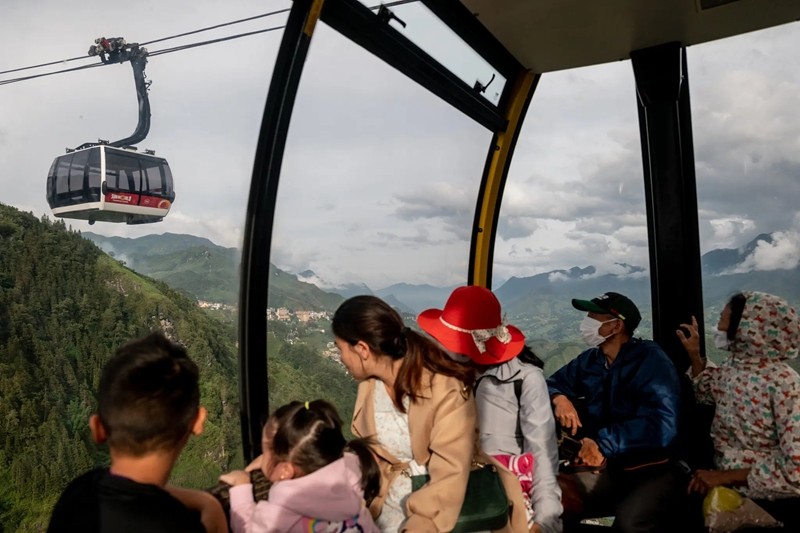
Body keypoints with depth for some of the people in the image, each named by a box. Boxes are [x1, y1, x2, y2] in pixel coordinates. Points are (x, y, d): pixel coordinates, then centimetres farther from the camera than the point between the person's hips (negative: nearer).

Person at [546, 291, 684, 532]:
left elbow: (661, 425, -23)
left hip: (654, 470, -5)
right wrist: (559, 398, -6)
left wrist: (604, 442, -24)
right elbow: (551, 383, 17)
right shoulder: (589, 361, 6)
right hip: (608, 470, 5)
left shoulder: (651, 359, -12)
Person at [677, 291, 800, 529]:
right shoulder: (730, 368, 0)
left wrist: (725, 476, -21)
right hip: (728, 488, 6)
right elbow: (706, 393, 24)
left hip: (771, 502, -6)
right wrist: (694, 354, 10)